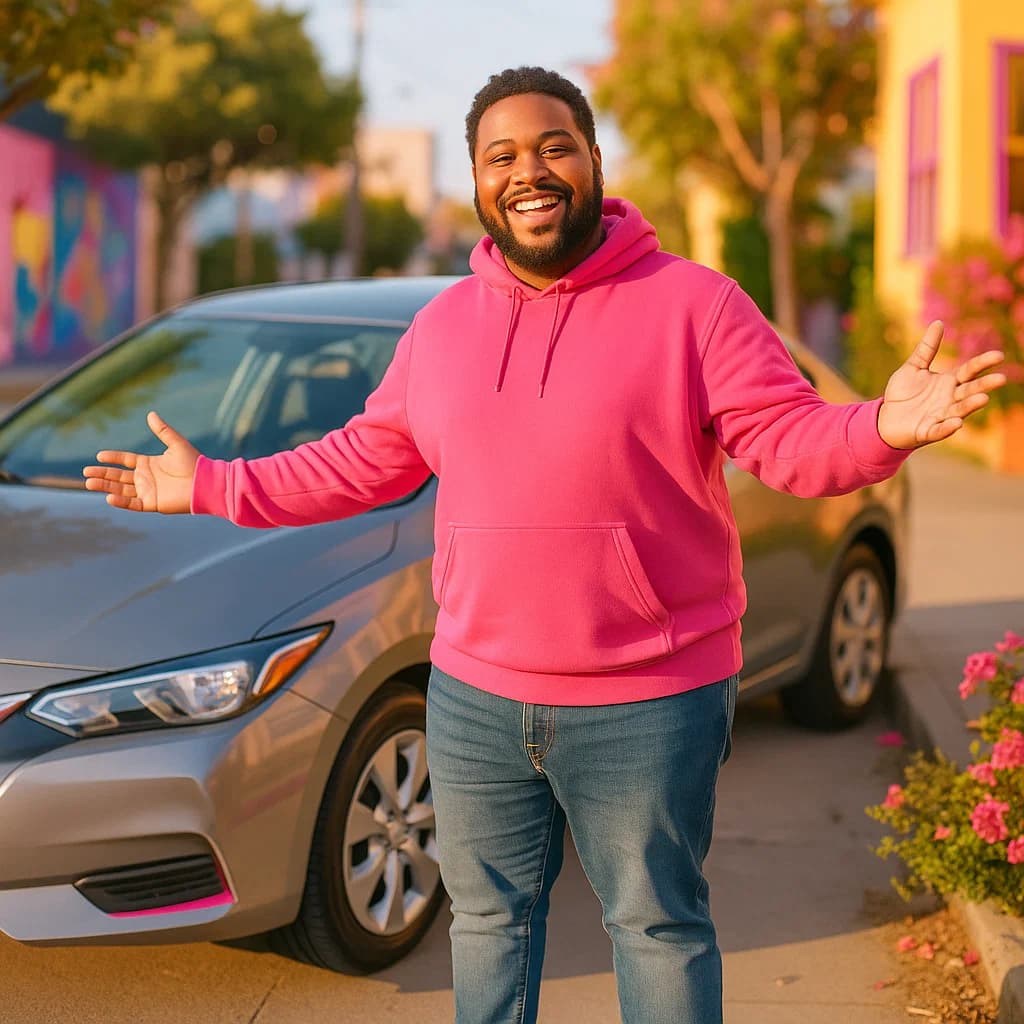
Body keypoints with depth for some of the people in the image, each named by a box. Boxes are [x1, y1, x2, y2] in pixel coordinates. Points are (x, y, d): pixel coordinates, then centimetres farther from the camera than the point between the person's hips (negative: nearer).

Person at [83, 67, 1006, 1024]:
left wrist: (881, 427, -35)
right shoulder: (442, 324, 8)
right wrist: (212, 486, 14)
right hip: (475, 701, 5)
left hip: (647, 707, -4)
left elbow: (789, 438, -13)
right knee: (487, 916, 19)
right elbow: (363, 460, 15)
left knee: (658, 925, 10)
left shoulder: (692, 302, -8)